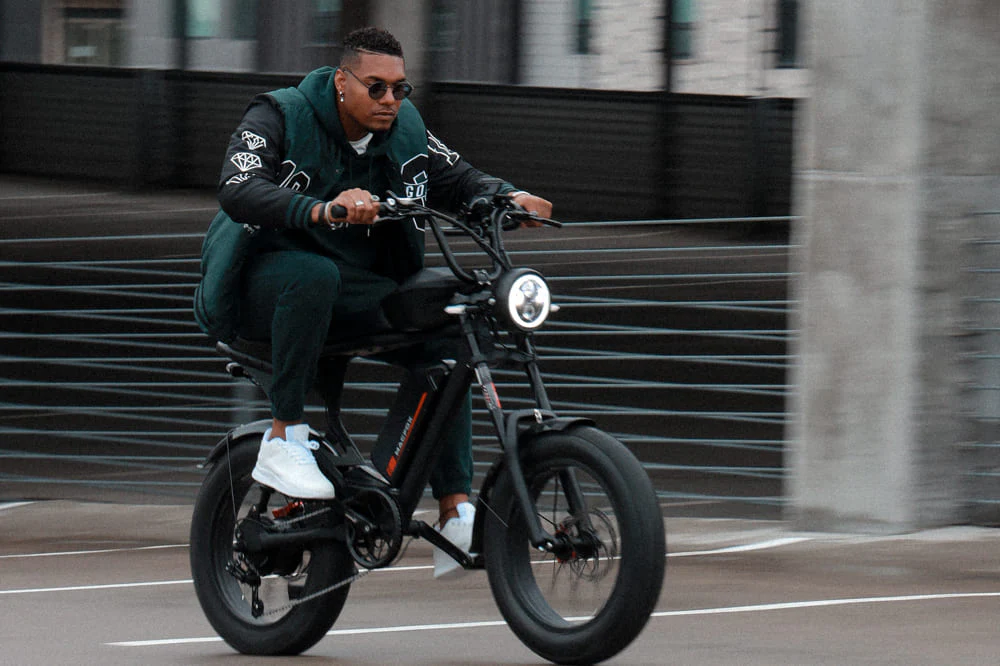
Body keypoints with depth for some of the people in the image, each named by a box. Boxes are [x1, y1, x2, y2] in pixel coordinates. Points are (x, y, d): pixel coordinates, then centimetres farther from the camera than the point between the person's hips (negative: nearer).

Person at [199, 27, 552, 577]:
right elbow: (238, 192, -27)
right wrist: (321, 210, -45)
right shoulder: (279, 118, -11)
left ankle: (455, 513, -21)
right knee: (314, 274, -39)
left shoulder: (405, 130, 7)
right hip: (266, 285, -5)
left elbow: (457, 179, 12)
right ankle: (283, 440, -31)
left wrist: (507, 196, -12)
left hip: (361, 294, 5)